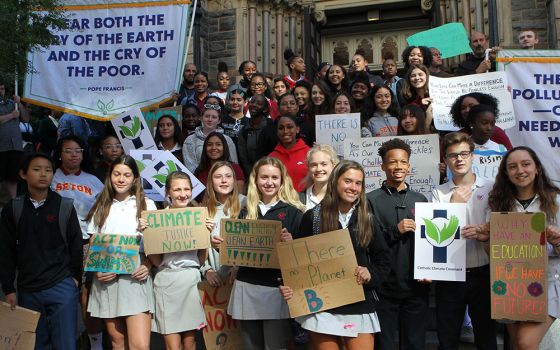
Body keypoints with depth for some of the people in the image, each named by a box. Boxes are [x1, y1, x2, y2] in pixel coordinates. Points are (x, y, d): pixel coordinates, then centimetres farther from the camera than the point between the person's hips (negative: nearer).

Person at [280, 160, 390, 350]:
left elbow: (383, 258, 12)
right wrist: (290, 286, -14)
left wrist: (371, 274, -7)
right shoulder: (313, 217, 0)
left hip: (360, 306, 2)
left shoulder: (367, 219, 8)